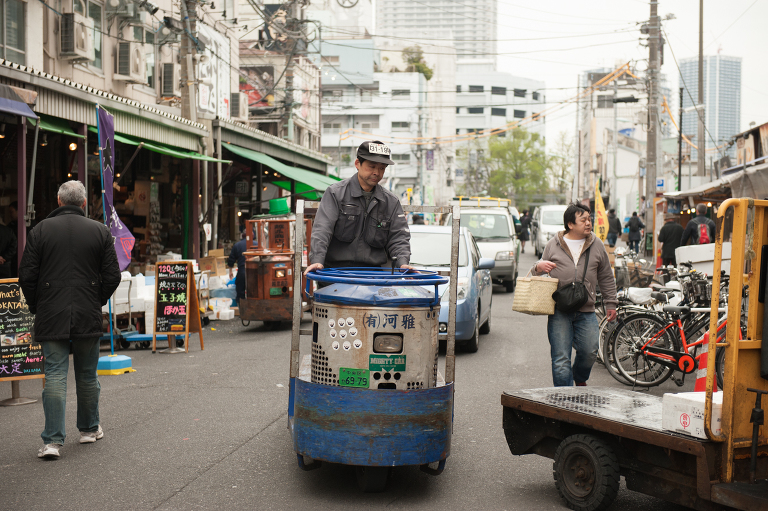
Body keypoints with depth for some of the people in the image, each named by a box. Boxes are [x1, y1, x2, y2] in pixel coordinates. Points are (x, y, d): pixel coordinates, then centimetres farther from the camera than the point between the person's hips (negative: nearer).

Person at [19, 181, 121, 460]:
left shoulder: (41, 230, -1)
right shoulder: (100, 231, 1)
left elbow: (26, 275, -1)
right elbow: (112, 276, 0)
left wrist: (36, 306, 12)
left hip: (51, 318, -1)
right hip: (88, 316, 1)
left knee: (55, 376, -1)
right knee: (87, 375, 14)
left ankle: (53, 440, -6)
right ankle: (90, 428, 28)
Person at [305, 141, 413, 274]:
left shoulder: (391, 201, 14)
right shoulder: (335, 193, 3)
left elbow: (398, 236, 12)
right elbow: (321, 229, -6)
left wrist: (402, 262, -8)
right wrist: (317, 260, -21)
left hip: (373, 273, 3)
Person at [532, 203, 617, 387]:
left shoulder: (597, 246, 11)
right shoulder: (553, 245, 7)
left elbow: (607, 278, 18)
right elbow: (540, 269, 18)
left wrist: (610, 303, 15)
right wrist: (538, 267, -6)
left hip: (586, 311, 1)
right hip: (559, 311, -1)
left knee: (590, 351, -3)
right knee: (561, 358, -4)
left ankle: (580, 379, 29)